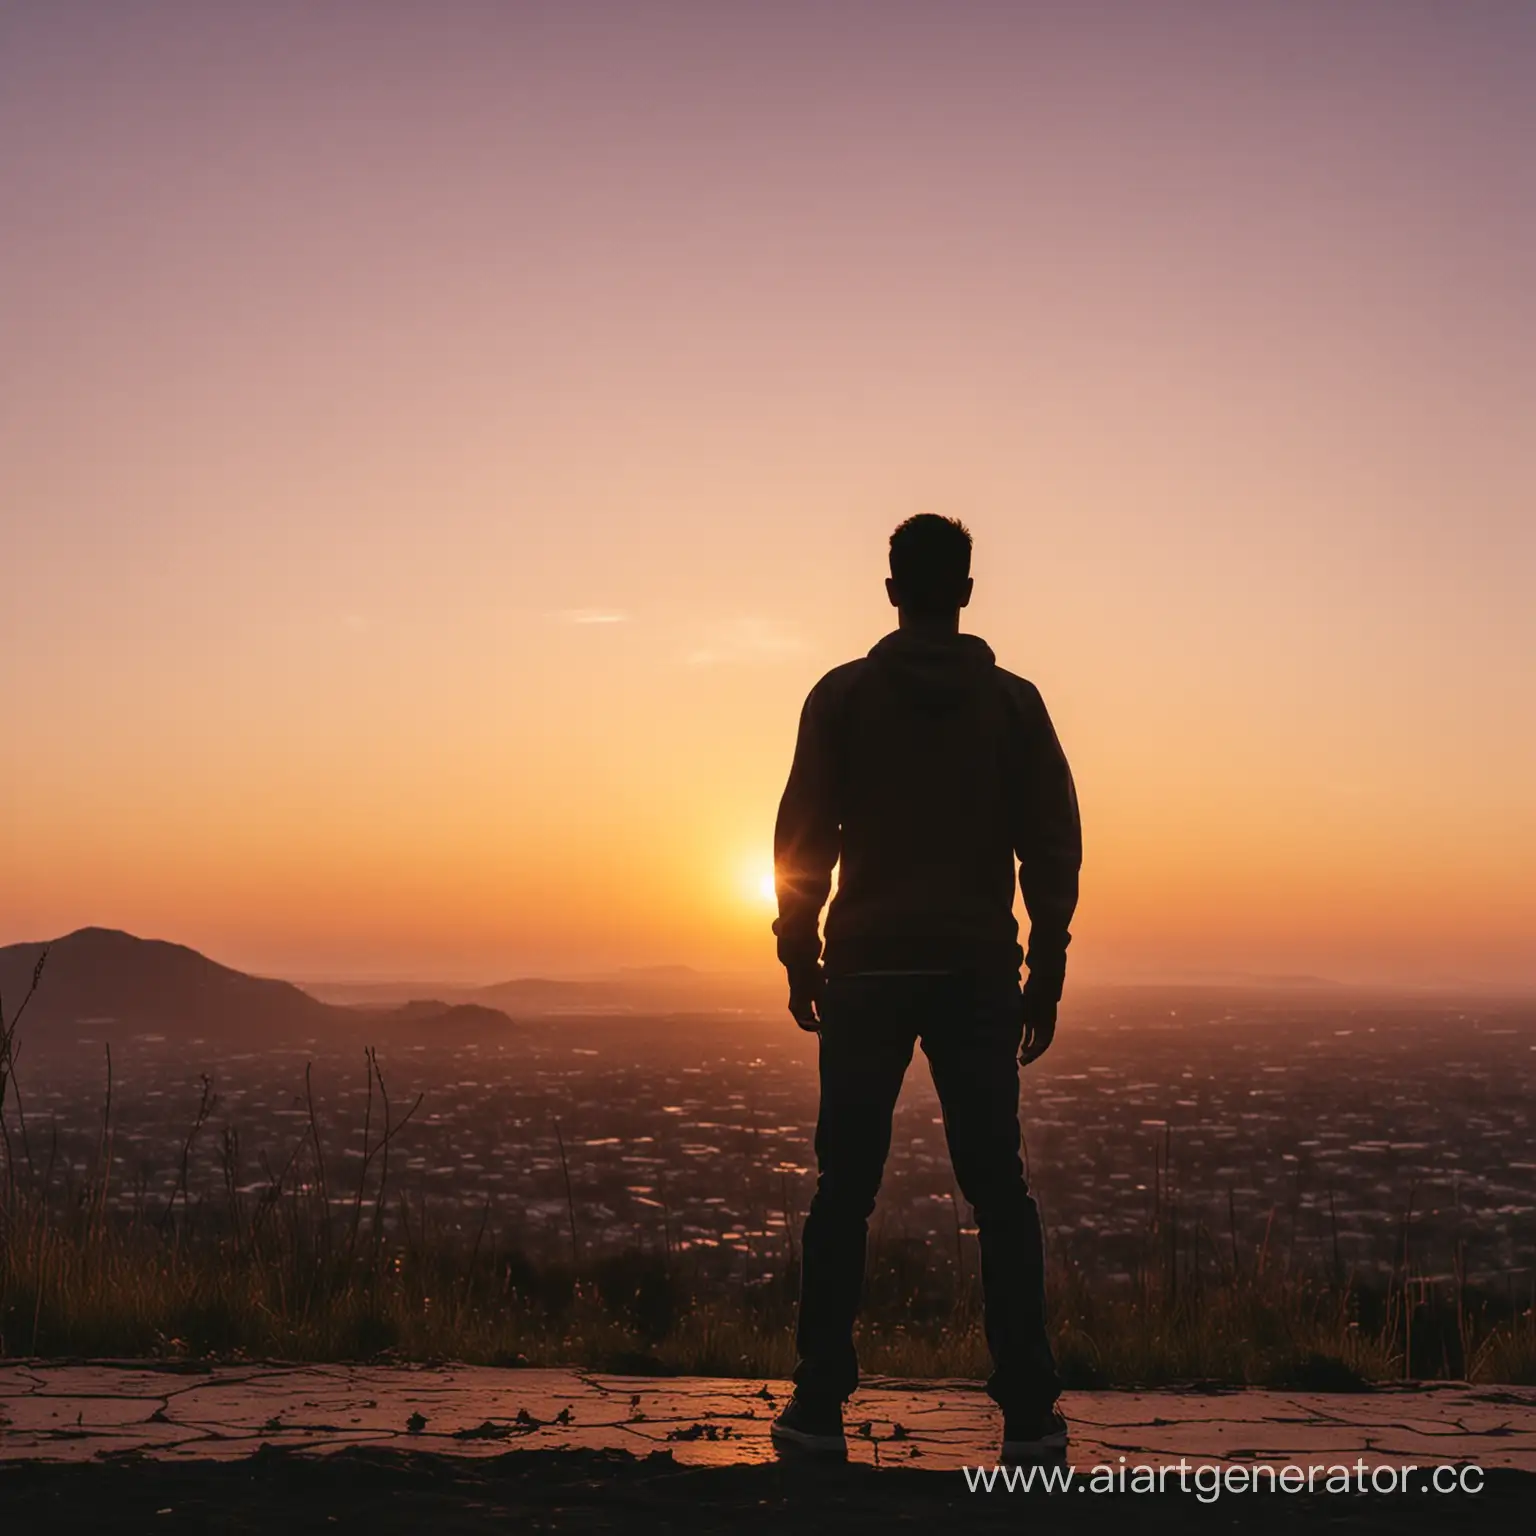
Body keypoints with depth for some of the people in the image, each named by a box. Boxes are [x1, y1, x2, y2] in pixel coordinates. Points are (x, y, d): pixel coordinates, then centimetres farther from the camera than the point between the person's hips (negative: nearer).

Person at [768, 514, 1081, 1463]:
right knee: (999, 1191, 5)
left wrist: (798, 959, 6)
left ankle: (820, 1408, 5)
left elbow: (805, 837, -2)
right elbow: (1053, 848, 2)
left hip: (868, 971, -1)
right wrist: (1044, 978, 7)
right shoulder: (1014, 702, 5)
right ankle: (1029, 1414, 3)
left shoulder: (844, 696, 1)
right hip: (977, 973, 1)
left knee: (845, 1190, 5)